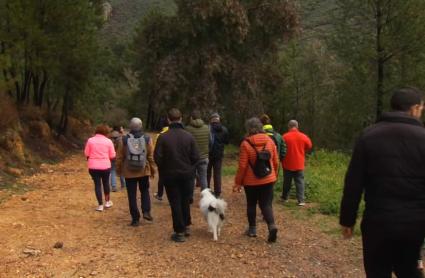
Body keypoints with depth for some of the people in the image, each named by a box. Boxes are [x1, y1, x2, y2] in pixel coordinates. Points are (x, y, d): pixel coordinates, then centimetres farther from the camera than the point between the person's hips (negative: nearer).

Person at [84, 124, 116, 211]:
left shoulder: (90, 140, -3)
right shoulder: (108, 141, -4)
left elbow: (86, 154, 0)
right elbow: (112, 156, -3)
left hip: (93, 166, 0)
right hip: (105, 166, 0)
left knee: (97, 184, 7)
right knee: (106, 183, 19)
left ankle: (100, 205, 9)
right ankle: (107, 201, 29)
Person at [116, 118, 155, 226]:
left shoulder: (124, 139, -5)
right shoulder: (147, 138, -5)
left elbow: (119, 156, -1)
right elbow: (151, 156, -3)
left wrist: (119, 169, 12)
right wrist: (152, 169, 7)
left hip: (129, 172, -1)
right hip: (144, 171, 1)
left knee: (132, 195, 7)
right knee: (145, 191, 21)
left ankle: (135, 218, 8)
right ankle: (146, 211, 6)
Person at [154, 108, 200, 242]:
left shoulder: (163, 137, -13)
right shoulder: (189, 136, -8)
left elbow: (158, 157, -12)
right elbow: (195, 157, -7)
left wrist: (163, 170, 6)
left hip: (170, 175, -2)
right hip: (187, 174, 2)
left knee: (175, 203, 6)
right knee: (185, 201, 19)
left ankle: (179, 232, 9)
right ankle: (186, 227, 28)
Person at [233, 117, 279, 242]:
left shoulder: (246, 143, -13)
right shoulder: (269, 141, -2)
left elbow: (242, 166, -13)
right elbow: (276, 162, 5)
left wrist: (238, 182, -4)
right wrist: (274, 175, 20)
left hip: (251, 181, -2)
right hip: (268, 179, 3)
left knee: (251, 204, 14)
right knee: (266, 204, 7)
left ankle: (252, 229, 22)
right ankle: (272, 226, -13)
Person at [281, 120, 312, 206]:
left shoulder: (285, 137, -11)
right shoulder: (303, 136, -4)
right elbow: (309, 146, 10)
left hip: (288, 164, -1)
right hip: (299, 164, 1)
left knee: (287, 182, 13)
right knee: (300, 182, 4)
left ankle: (285, 197, 26)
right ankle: (301, 200, -1)